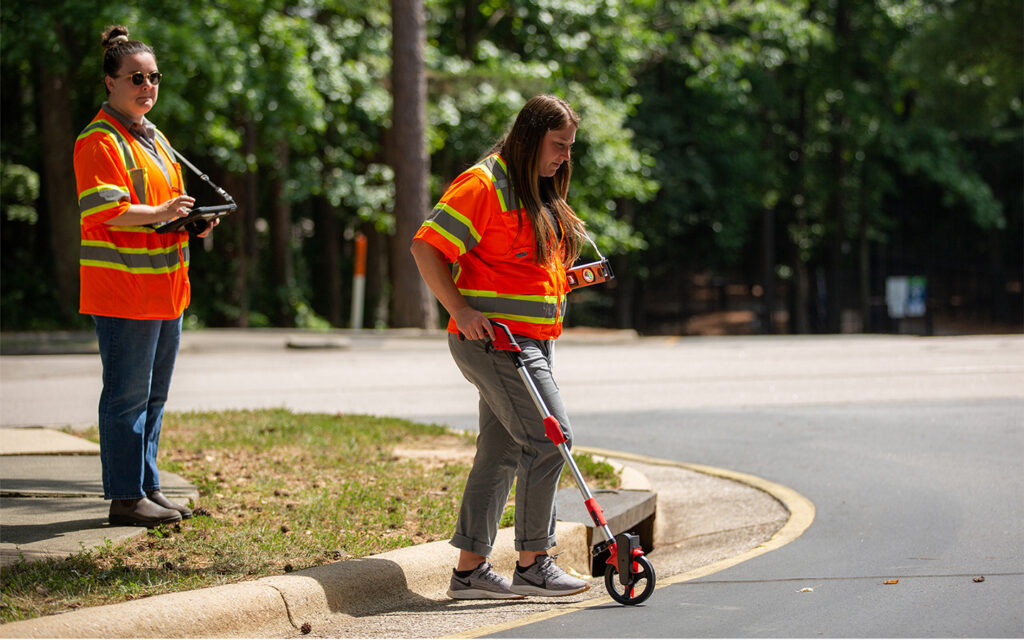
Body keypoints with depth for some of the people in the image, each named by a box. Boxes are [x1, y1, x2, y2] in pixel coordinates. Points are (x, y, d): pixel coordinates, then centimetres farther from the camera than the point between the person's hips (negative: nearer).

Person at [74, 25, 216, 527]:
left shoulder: (153, 138, 20)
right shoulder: (100, 140, -10)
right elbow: (100, 208, -20)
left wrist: (191, 219, 10)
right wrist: (158, 213, -26)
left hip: (164, 289, 10)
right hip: (123, 291, -9)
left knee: (153, 395, 14)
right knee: (128, 395, -6)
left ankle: (146, 487, 23)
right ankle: (125, 498, -1)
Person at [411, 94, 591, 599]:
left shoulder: (539, 192, 19)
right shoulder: (485, 184, -11)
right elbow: (426, 245, -15)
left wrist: (566, 278, 11)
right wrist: (461, 311, -21)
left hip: (531, 341, 10)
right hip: (492, 336, -10)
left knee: (501, 451, 10)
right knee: (549, 437, -13)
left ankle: (470, 569, 14)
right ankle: (532, 565, -6)